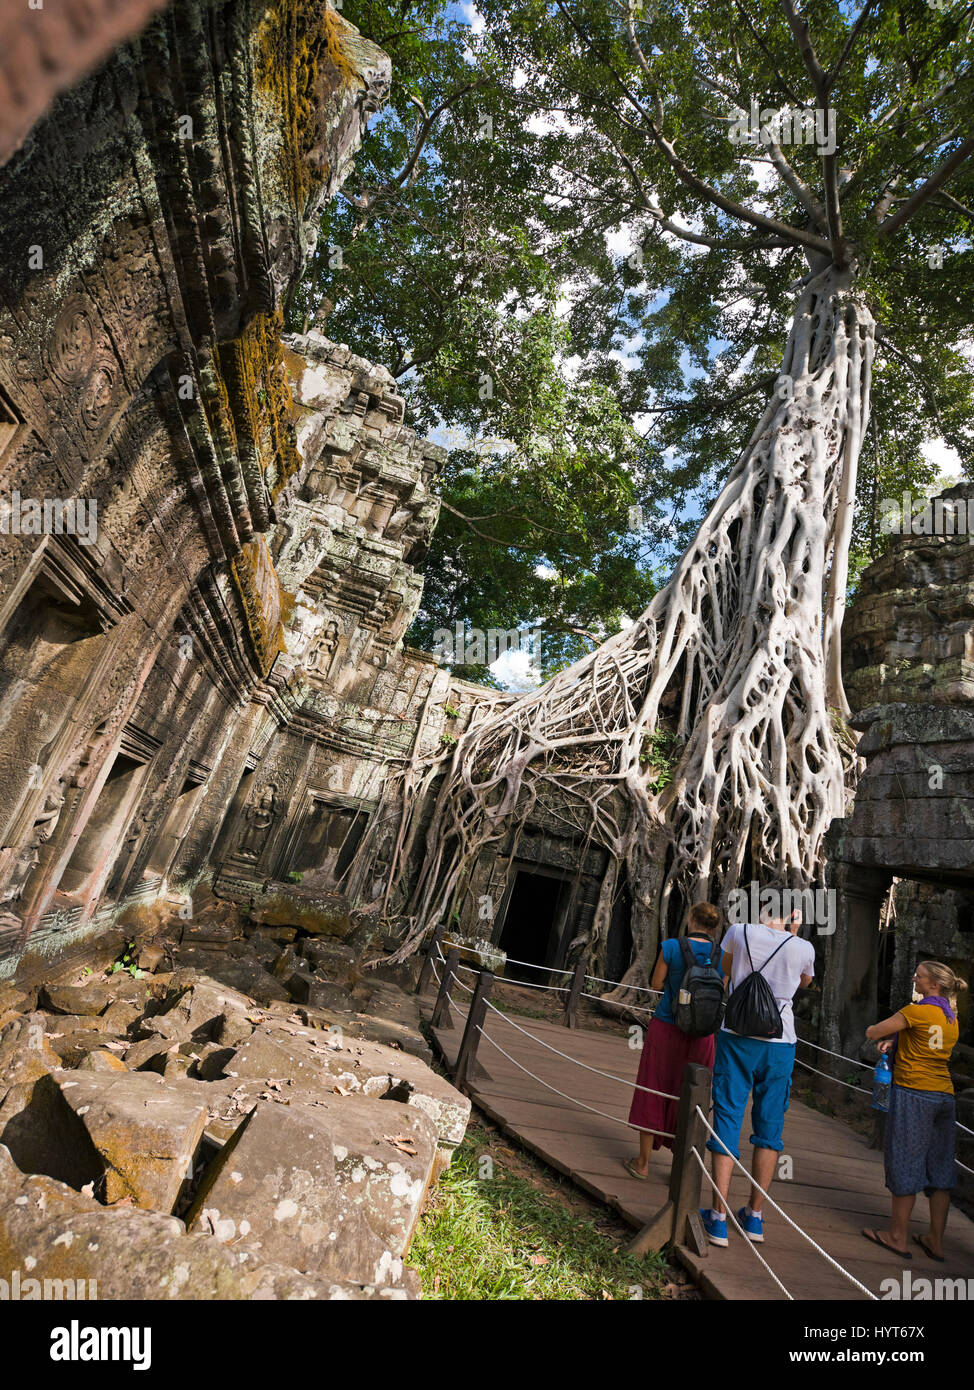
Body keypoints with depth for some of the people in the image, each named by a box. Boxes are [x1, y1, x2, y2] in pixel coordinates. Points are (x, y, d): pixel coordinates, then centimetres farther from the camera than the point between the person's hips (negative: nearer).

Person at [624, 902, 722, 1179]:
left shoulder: (671, 947, -12)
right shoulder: (721, 954, -5)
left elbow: (657, 984, -3)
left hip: (666, 1029, -2)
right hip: (700, 1035, 2)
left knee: (653, 1092, 12)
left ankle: (643, 1162, 22)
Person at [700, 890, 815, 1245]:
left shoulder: (740, 932, -6)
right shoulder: (803, 949, -5)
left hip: (737, 1037, -1)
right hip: (779, 1043, 1)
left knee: (728, 1118, 6)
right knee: (769, 1126, 15)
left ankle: (719, 1219, 10)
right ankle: (754, 1217, 27)